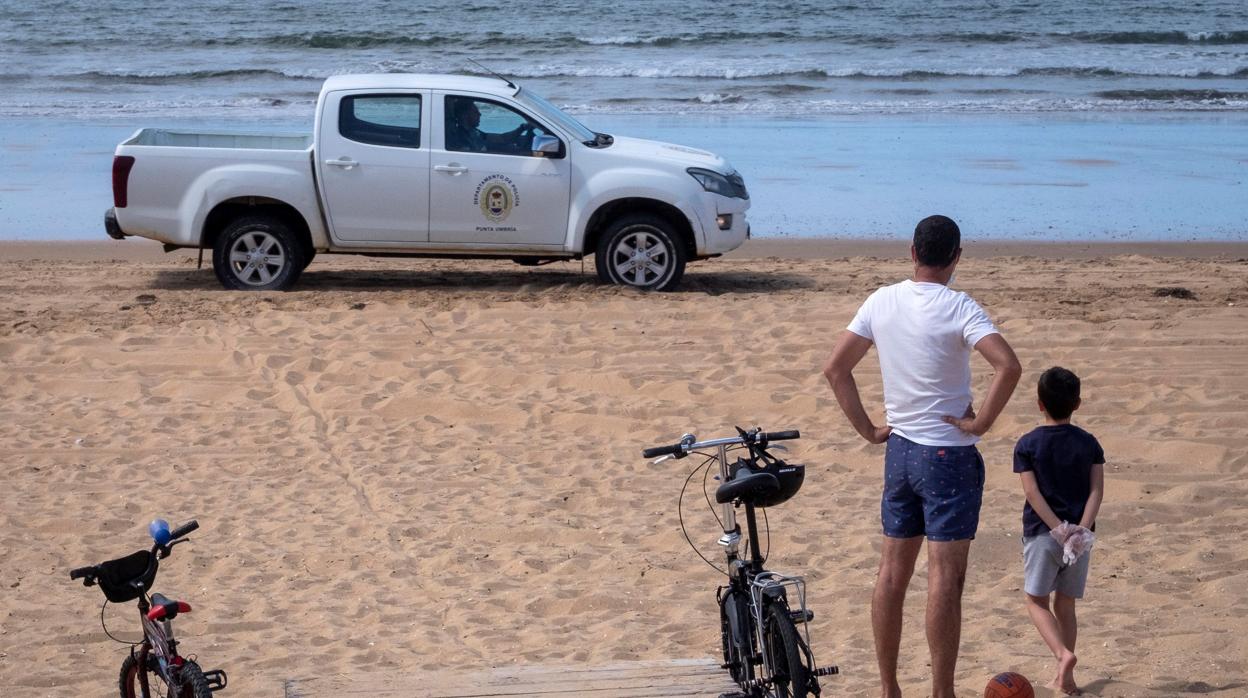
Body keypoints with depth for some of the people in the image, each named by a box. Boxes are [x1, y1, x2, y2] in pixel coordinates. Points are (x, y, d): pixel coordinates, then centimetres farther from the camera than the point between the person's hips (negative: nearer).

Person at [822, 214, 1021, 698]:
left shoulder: (882, 302, 2)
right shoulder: (958, 308, -15)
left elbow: (835, 369, 5)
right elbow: (1009, 366, -28)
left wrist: (868, 429, 9)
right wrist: (981, 423, -17)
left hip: (899, 451, 6)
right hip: (948, 455, -6)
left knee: (892, 573, 12)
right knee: (945, 579, -3)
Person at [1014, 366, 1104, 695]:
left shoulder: (1028, 444, -4)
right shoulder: (1089, 443, 2)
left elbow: (1032, 492, -13)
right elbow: (1097, 490, -7)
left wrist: (1059, 529, -15)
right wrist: (1081, 529, -14)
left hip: (1042, 533, -3)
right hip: (1080, 536, 3)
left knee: (1036, 600, 7)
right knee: (1065, 604, 13)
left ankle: (1063, 653, -17)